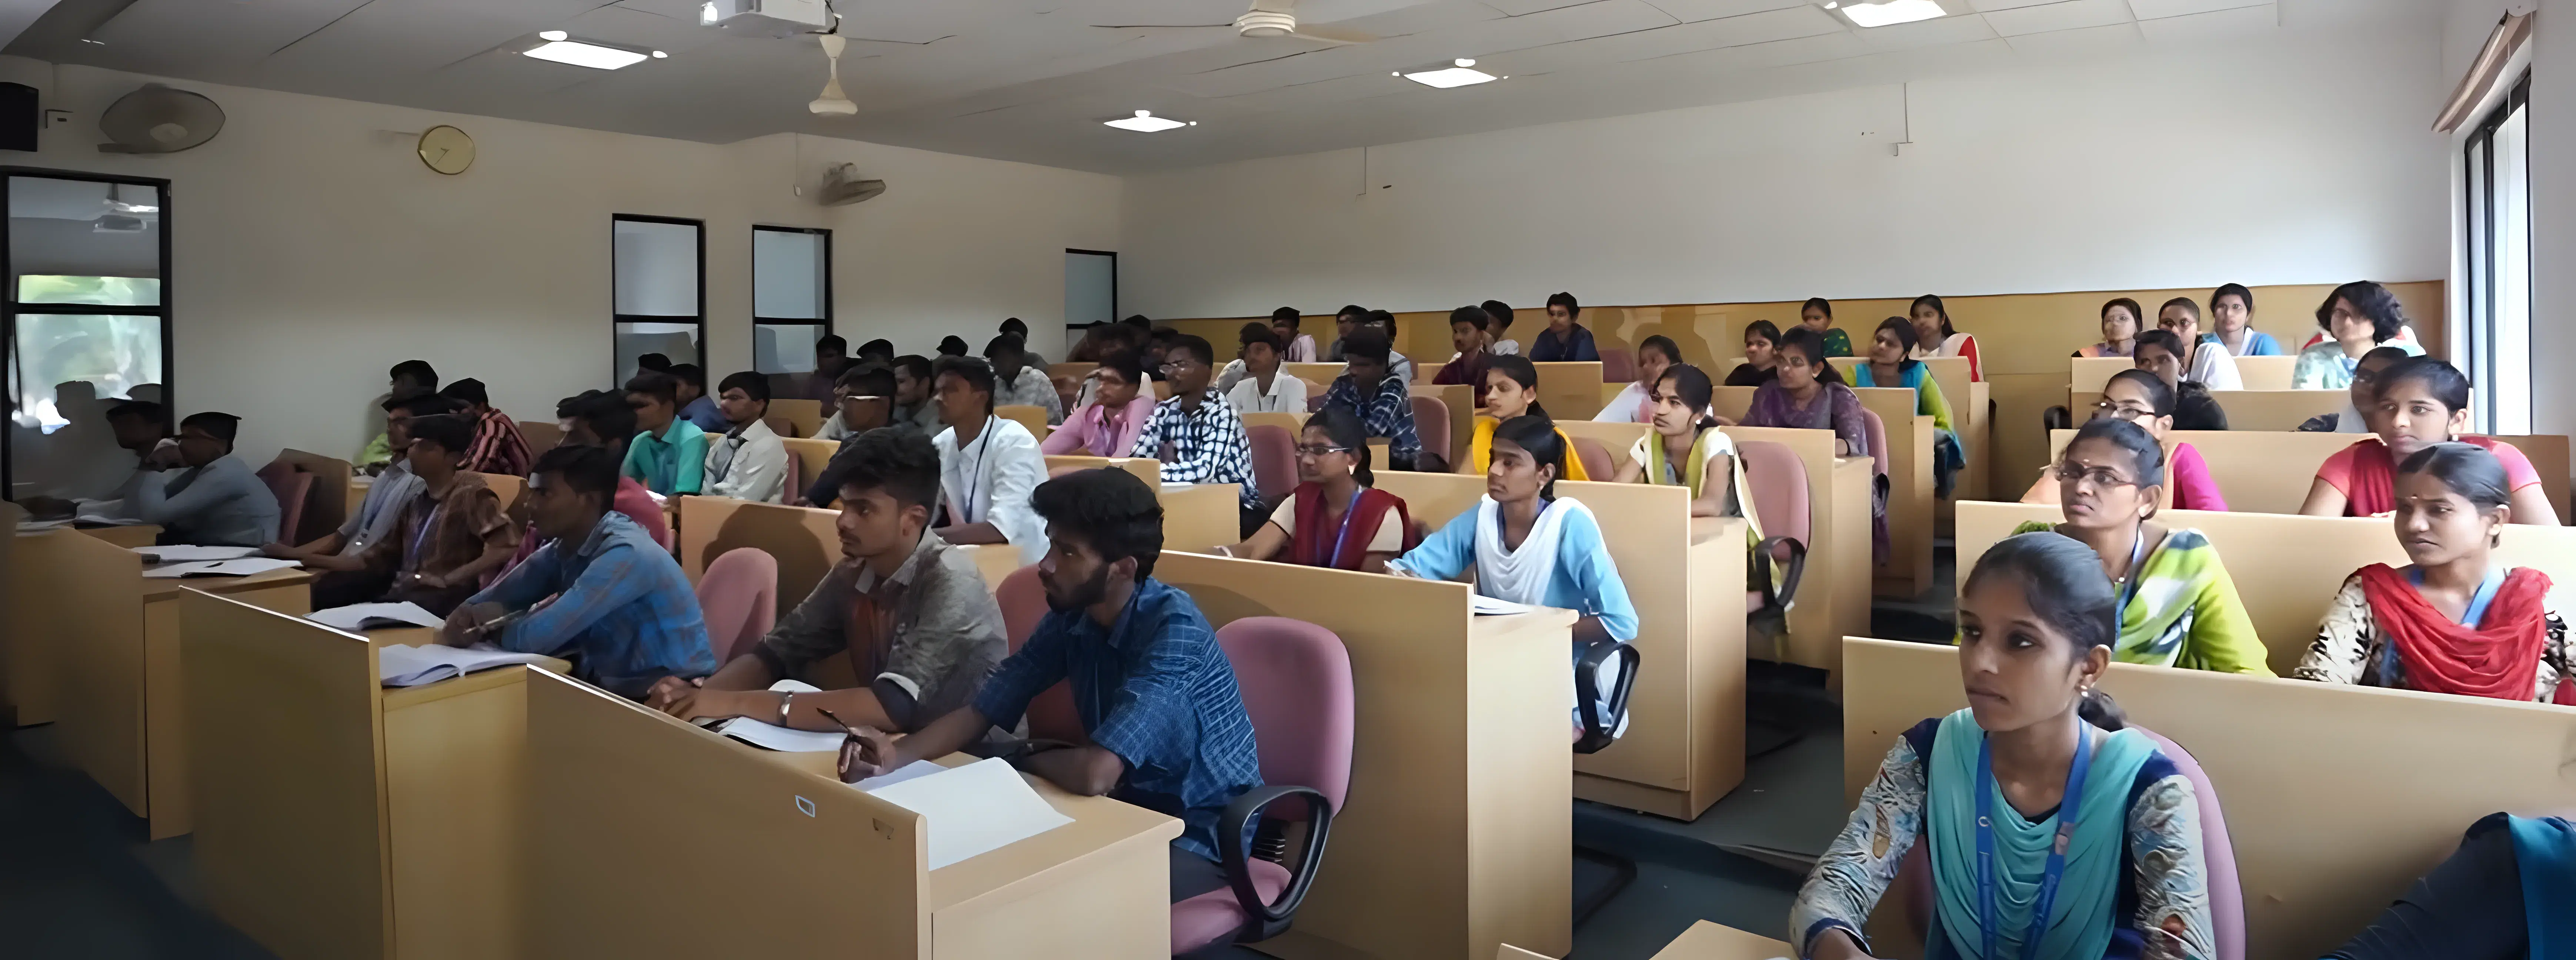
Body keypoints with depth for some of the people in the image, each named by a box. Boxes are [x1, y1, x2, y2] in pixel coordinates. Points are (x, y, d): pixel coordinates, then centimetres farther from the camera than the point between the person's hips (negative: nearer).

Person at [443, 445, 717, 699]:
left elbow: (537, 636, -26)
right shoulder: (563, 546, 2)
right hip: (607, 681, 7)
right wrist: (467, 615, -14)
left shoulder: (625, 555, -25)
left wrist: (481, 630, -6)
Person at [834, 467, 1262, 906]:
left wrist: (1030, 757, -13)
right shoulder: (1070, 616, -5)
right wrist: (896, 756, -21)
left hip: (1205, 836, -7)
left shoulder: (1175, 628, -28)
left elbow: (1094, 774, -35)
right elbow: (981, 713, -2)